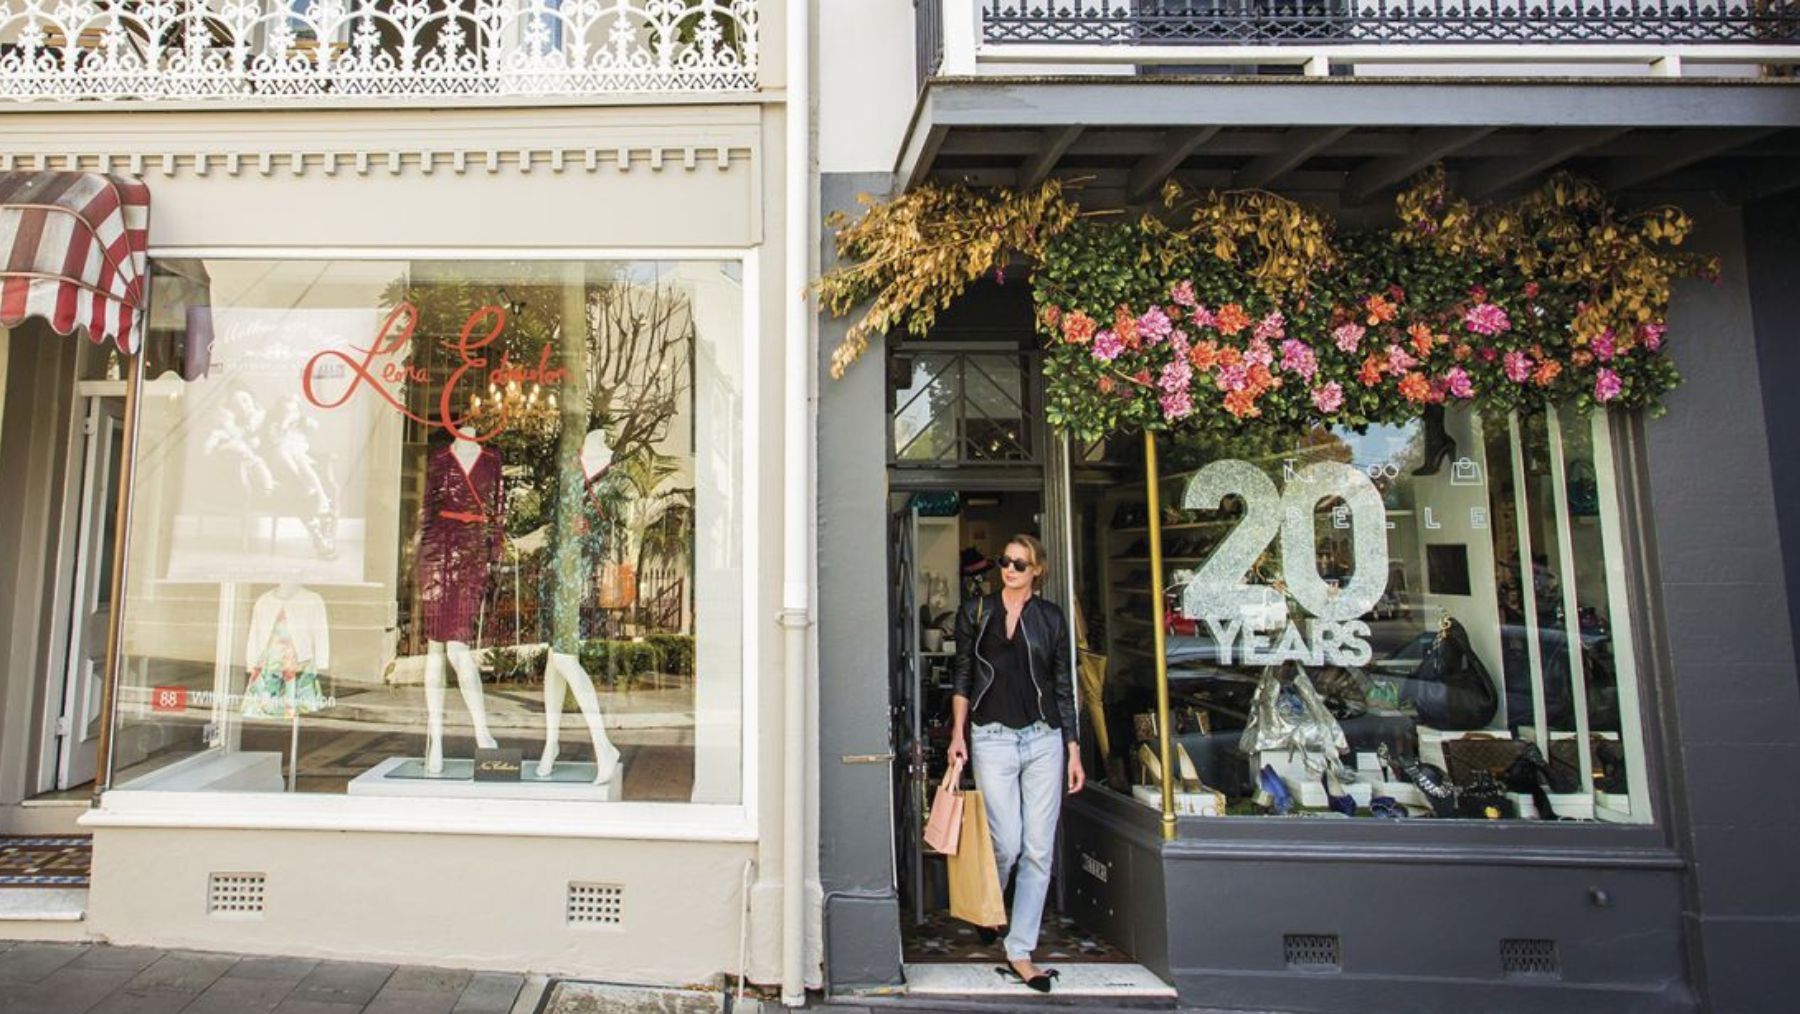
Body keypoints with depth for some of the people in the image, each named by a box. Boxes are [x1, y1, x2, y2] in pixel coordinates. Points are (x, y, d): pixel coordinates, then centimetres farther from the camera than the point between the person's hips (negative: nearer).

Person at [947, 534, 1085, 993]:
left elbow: (1064, 688, 9)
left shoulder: (1051, 618, 8)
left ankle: (1020, 951, 15)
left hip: (1044, 740, 2)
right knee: (1007, 844, -3)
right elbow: (962, 677, 7)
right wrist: (957, 733, -2)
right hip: (992, 739, -2)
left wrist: (1074, 751, 7)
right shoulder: (975, 612, 5)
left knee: (1039, 851, 2)